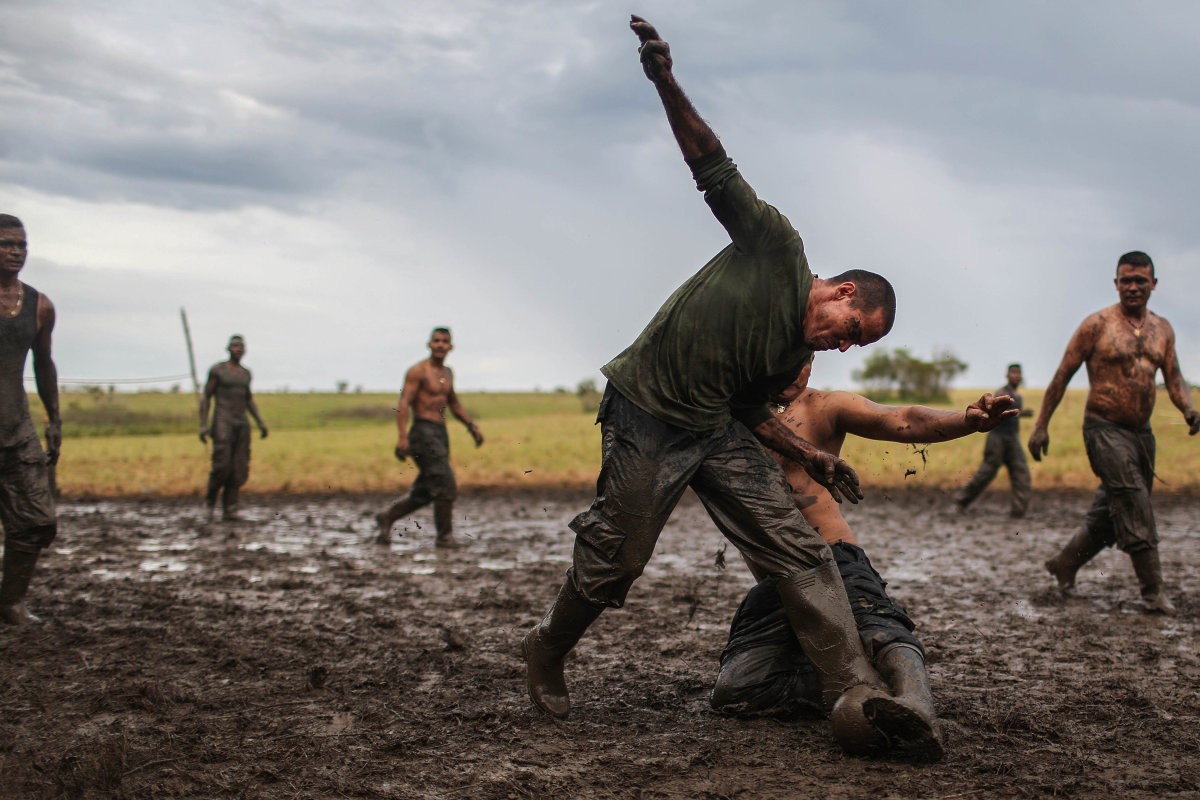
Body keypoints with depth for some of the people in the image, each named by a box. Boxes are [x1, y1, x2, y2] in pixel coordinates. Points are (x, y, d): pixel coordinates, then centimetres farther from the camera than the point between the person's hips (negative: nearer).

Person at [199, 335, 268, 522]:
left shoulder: (245, 373, 15)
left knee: (239, 468, -4)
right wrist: (203, 425, -10)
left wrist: (260, 423, 11)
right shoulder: (217, 370, -1)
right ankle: (210, 498, 9)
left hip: (241, 425, 5)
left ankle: (229, 509, 0)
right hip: (222, 423, -5)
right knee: (222, 466, -16)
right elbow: (205, 398, -1)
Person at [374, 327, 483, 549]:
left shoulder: (447, 373, 17)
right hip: (423, 433, -8)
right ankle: (444, 535, 0)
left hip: (440, 435, 8)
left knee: (425, 492, 10)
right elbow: (404, 403, -15)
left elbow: (454, 404, 29)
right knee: (446, 485, -11)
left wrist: (472, 426, 18)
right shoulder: (418, 371, -8)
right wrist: (402, 437, -26)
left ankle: (387, 517, 24)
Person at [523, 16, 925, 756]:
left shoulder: (794, 356, 11)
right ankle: (547, 653, 29)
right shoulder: (776, 245, -7)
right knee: (615, 561, 2)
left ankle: (854, 689, -9)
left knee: (800, 549, -5)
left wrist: (813, 458, 10)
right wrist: (667, 84, -18)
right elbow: (713, 166, -9)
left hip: (716, 431, 7)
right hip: (645, 420, -7)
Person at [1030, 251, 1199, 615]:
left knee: (1112, 511, 14)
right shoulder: (1097, 324, -7)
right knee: (1135, 507, -13)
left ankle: (1063, 564, 32)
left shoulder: (1163, 329, 9)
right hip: (1105, 430, -6)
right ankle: (1153, 592, -9)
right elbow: (1063, 375, -4)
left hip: (1142, 432, 6)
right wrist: (1041, 425, -6)